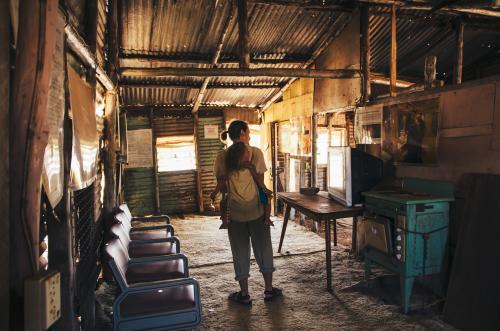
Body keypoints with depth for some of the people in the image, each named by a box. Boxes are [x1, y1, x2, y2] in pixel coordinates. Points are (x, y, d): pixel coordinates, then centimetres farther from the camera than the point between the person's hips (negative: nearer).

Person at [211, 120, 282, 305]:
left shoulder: (222, 157, -3)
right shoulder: (255, 152, -6)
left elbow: (221, 186, -2)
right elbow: (260, 181, -5)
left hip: (235, 211, 1)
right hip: (256, 208, 0)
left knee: (240, 251, 12)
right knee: (263, 248, 14)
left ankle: (244, 294, 21)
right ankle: (269, 289, 26)